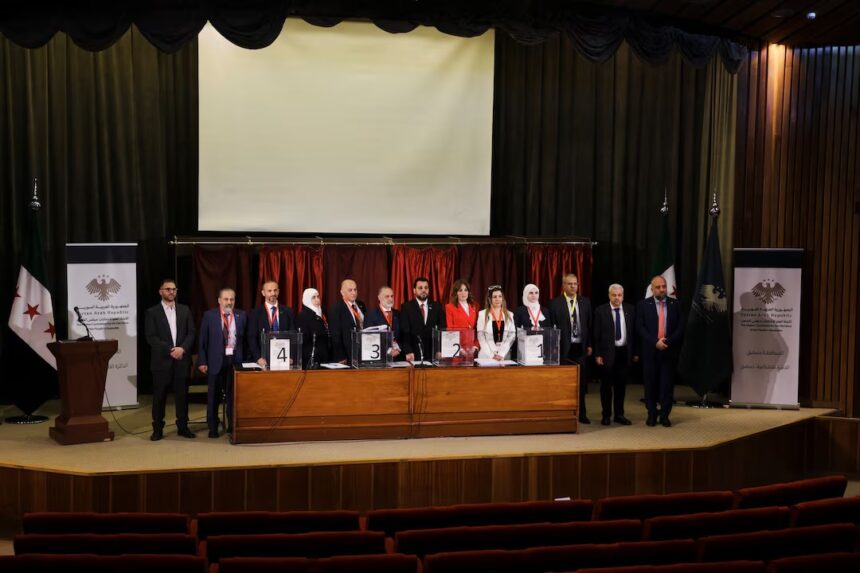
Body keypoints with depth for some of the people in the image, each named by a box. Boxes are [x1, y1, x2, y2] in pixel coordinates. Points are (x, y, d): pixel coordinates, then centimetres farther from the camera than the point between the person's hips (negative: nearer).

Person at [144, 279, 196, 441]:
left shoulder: (185, 310, 11)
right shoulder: (152, 312, 1)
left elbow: (191, 333, 6)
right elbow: (151, 337, -7)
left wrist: (182, 348, -11)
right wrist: (170, 350, -15)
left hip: (182, 359, 3)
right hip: (161, 360, -2)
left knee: (182, 394, 5)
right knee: (159, 396, 2)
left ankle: (183, 427, 14)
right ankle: (157, 429, 9)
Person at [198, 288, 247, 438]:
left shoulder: (241, 316, 4)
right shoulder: (209, 315, -1)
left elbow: (245, 339, 4)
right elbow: (203, 340, -1)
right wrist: (202, 361, -6)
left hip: (235, 359, 1)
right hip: (216, 360, -1)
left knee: (234, 394, 6)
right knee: (214, 396, 7)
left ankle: (233, 426, 18)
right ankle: (213, 428, 18)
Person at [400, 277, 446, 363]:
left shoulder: (437, 306, 10)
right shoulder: (406, 307, 2)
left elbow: (442, 330, 6)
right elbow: (405, 332, -4)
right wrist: (408, 351, -17)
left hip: (433, 354, 2)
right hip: (414, 355, -2)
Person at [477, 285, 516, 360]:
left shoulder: (509, 315, 9)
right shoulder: (482, 314, 2)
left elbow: (512, 336, 3)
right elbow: (481, 337, -3)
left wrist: (502, 354, -9)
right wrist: (491, 355, -12)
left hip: (504, 357, 2)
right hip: (486, 356, -2)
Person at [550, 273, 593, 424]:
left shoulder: (585, 302, 8)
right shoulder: (555, 303, -3)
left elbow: (589, 325, 10)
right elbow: (551, 327, -5)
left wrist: (589, 345, 5)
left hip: (581, 347, 3)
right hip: (564, 348, -3)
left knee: (581, 382, 7)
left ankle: (581, 413, 16)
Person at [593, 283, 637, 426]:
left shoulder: (630, 309, 4)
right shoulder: (600, 311, -4)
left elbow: (634, 332, 7)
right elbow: (596, 335, -3)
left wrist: (635, 352, 5)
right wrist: (597, 354, -7)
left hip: (625, 352, 2)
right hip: (608, 353, -2)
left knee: (621, 385, 9)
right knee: (606, 385, 6)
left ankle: (619, 414, 19)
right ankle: (606, 415, 16)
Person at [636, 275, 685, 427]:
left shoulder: (675, 304, 6)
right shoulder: (643, 305, 2)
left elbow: (680, 328, 2)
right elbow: (640, 328, -4)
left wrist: (667, 341, -12)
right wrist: (655, 342, -14)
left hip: (669, 350, 1)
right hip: (650, 351, -1)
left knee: (667, 383, 0)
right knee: (650, 384, 3)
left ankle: (665, 415, 8)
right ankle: (652, 414, 14)